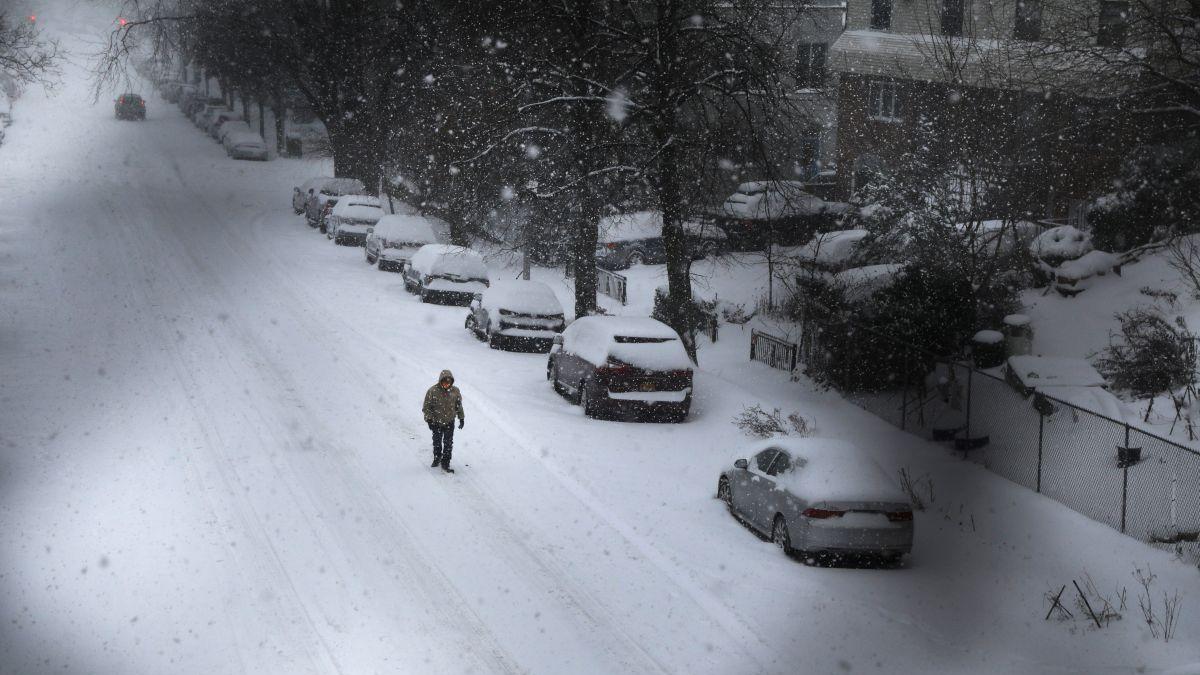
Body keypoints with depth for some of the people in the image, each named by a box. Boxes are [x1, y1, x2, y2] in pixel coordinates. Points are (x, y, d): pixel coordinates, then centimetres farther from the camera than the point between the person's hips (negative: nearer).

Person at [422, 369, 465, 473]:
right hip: (436, 422, -1)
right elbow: (426, 407, -9)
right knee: (437, 442, 16)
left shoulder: (455, 391, -7)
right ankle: (437, 458, 40)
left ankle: (445, 464, 6)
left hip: (449, 422, 1)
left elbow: (459, 406, 8)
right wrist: (429, 419, -14)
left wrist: (461, 418, 11)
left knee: (448, 444, -2)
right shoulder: (432, 391, -17)